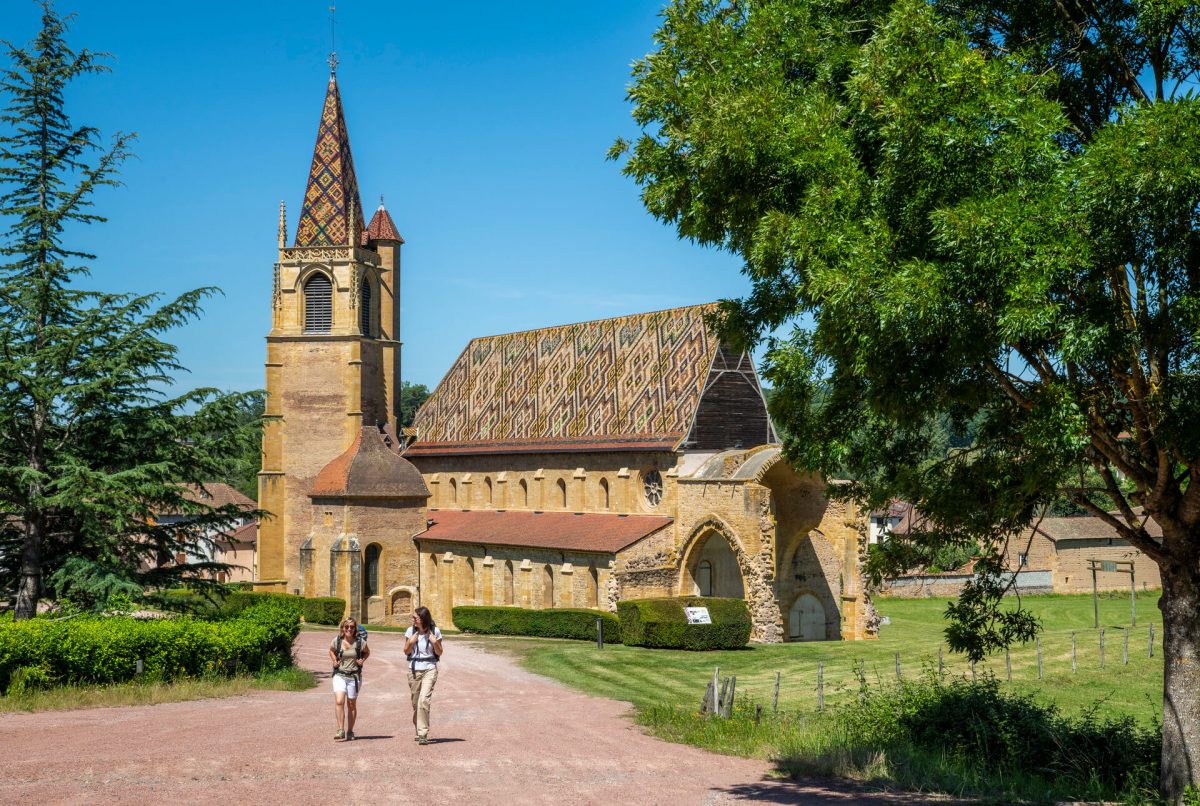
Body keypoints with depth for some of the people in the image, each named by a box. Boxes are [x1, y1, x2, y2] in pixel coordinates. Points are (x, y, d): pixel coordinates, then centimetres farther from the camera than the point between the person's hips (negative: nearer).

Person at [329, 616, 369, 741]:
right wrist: (334, 661, 2)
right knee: (339, 701, -18)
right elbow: (331, 650, 19)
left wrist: (362, 660, -3)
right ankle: (341, 730, -16)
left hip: (354, 676, 0)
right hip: (339, 675, 0)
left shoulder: (360, 642, -4)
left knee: (351, 704, 7)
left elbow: (367, 652, 16)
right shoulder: (337, 641, -2)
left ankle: (350, 732, 19)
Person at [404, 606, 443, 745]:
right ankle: (419, 732, 29)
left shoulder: (434, 631, -4)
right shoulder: (411, 631, 1)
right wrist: (411, 642, -11)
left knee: (424, 701, -18)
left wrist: (435, 643, -15)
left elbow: (439, 653, 3)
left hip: (429, 669, -3)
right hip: (414, 669, 3)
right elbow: (406, 651, 8)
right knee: (415, 703, 10)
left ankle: (423, 734, -15)